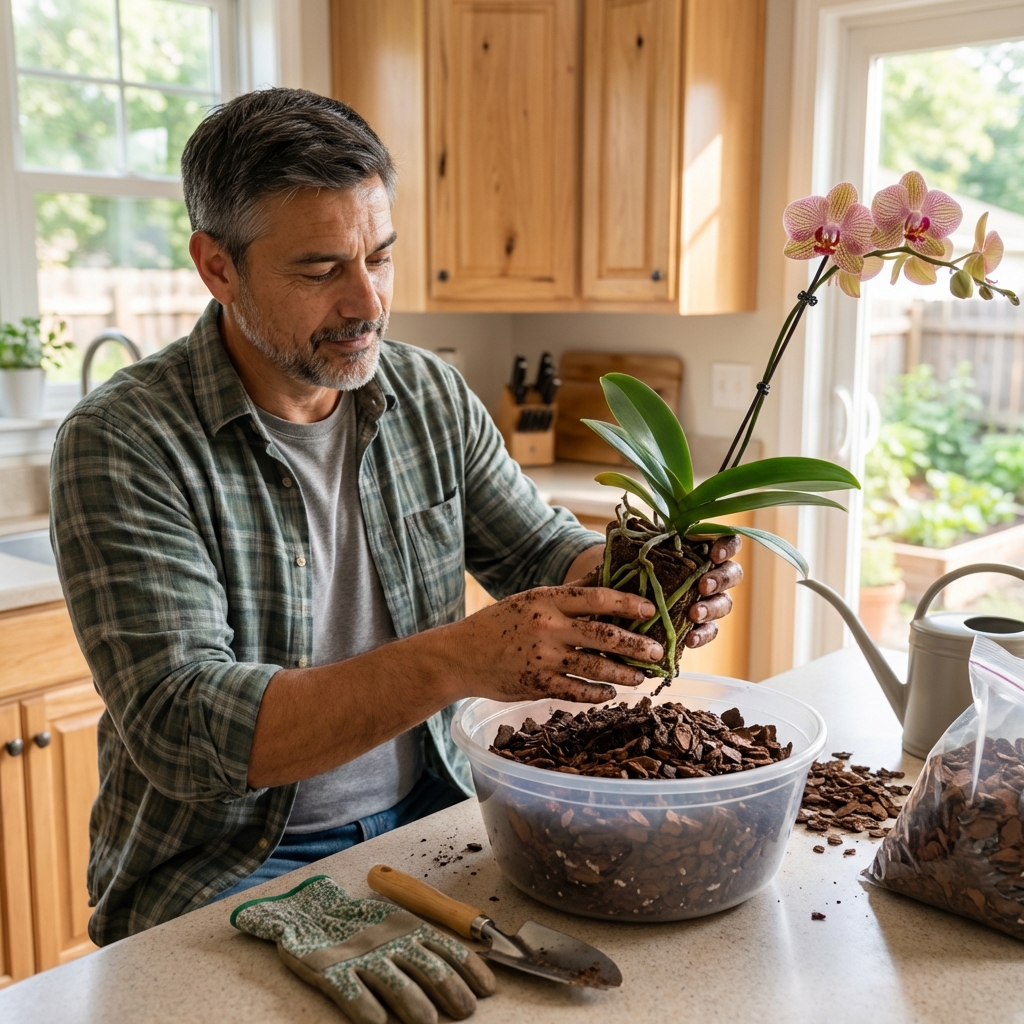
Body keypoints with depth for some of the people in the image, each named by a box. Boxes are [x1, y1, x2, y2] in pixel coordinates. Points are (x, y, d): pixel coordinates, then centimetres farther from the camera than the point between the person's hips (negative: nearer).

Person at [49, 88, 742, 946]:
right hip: (229, 863, -4)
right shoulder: (121, 445, -16)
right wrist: (457, 661, -34)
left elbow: (540, 549, 8)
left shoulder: (432, 395, 2)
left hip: (427, 811, 5)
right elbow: (178, 726, -23)